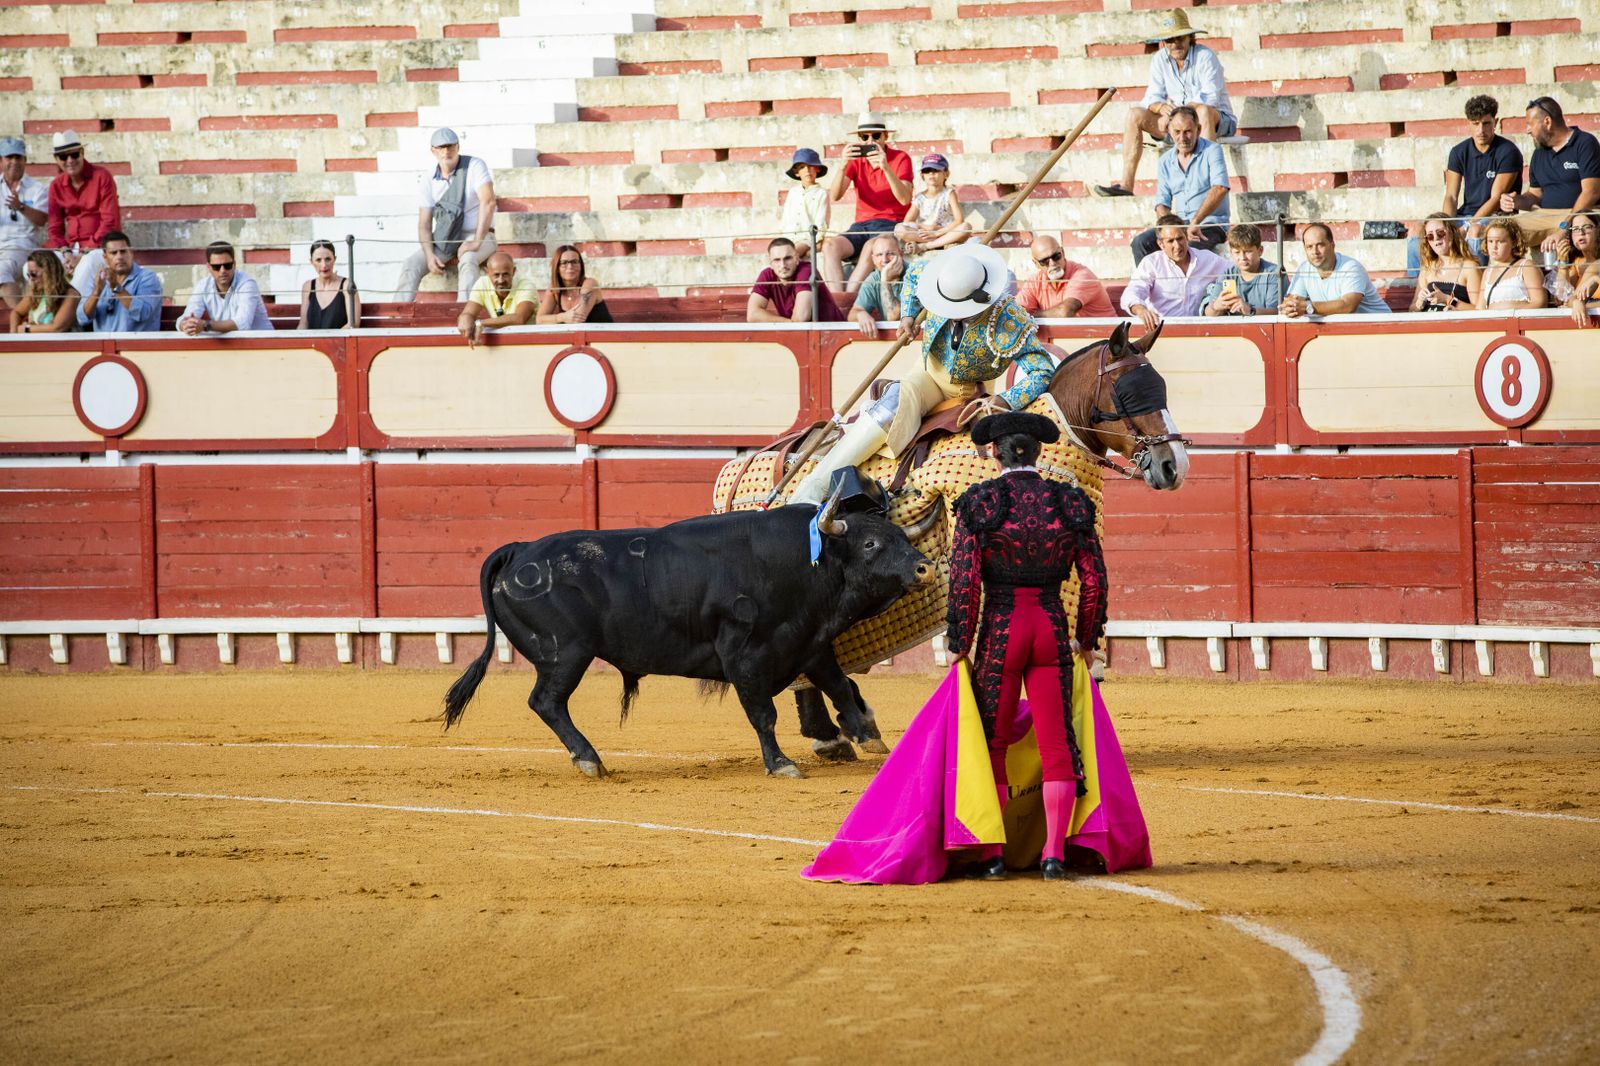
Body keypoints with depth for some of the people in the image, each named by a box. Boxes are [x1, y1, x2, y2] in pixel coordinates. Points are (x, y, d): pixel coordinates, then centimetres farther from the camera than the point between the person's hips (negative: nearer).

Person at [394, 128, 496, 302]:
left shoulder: (474, 166, -9)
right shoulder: (428, 181, 2)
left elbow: (488, 202, -21)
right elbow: (424, 224, 0)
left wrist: (477, 242, -28)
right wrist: (430, 255, -18)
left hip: (477, 235, -4)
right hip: (443, 239, 4)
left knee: (467, 260, -37)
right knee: (412, 264, -18)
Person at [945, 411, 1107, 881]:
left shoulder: (977, 502, -6)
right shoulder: (1071, 503, 2)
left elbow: (964, 581, -9)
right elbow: (1094, 580, 2)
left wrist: (959, 644, 0)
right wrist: (1086, 639, 15)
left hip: (999, 628, -2)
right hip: (1053, 626, 2)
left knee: (992, 743, 9)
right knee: (1056, 741, 6)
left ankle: (993, 854, 10)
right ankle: (1054, 854, 2)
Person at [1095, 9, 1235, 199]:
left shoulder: (1205, 57, -14)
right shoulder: (1160, 59, 4)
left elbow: (1210, 97, -24)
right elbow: (1153, 97, -1)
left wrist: (1177, 109, -34)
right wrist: (1161, 107, -26)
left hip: (1217, 121, -6)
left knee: (1204, 110, -40)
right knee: (1135, 114, -12)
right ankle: (1126, 185, -18)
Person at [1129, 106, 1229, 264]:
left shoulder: (1211, 151, -3)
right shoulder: (1165, 162, 13)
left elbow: (1220, 189, -20)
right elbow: (1162, 204, 9)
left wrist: (1196, 222, -27)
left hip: (1210, 225, -5)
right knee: (1141, 242, -20)